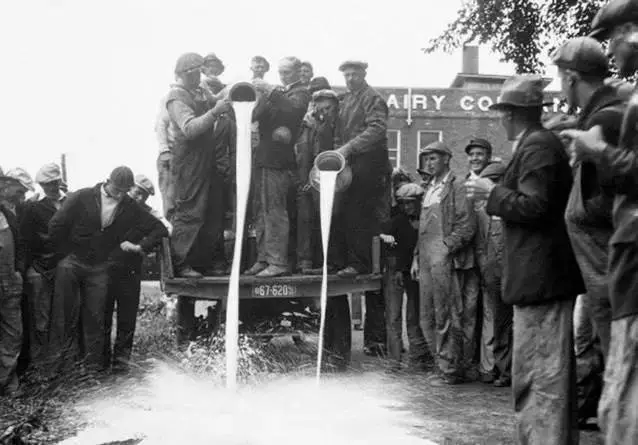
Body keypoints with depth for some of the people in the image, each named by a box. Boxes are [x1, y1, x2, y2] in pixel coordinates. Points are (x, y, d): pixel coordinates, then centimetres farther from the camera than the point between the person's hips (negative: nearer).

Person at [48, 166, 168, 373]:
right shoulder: (83, 197, -8)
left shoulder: (130, 208, 0)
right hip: (74, 261, -1)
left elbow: (160, 229, 4)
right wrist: (67, 253, -3)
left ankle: (93, 363, 17)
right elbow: (56, 226, -7)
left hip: (99, 269, 2)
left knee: (94, 317, 1)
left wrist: (141, 246, -7)